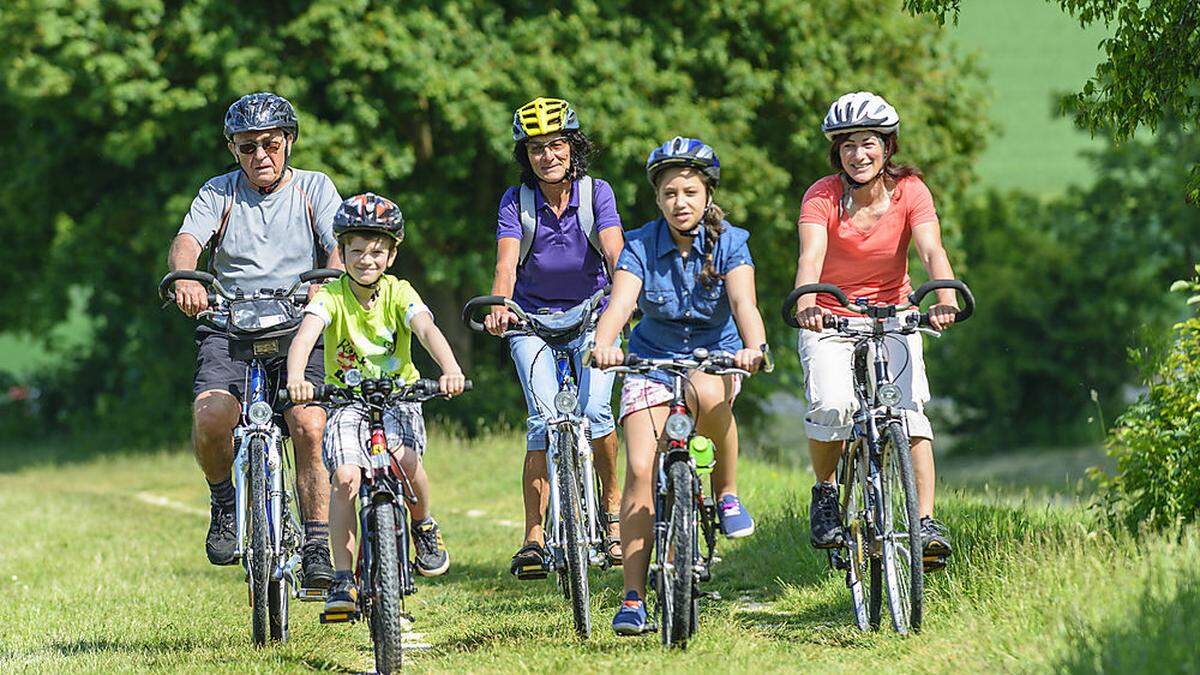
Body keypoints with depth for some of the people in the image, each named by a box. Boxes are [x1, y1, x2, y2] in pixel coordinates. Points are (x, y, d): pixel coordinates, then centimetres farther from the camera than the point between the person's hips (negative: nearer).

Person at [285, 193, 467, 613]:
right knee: (346, 478, -22)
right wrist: (295, 378, -51)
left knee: (404, 458, -29)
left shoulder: (398, 293, -10)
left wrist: (451, 369, -48)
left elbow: (426, 329, -27)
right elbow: (305, 335, -30)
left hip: (398, 395, 0)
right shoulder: (332, 295, -13)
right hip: (346, 400, 0)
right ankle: (343, 578, -14)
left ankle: (424, 525, 2)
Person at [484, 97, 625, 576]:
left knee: (593, 409, -20)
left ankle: (613, 505, 5)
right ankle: (534, 537, -14)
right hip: (533, 320, 0)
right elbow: (506, 263, -22)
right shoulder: (516, 202, -9)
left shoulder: (596, 194, -9)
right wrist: (499, 306, -43)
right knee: (544, 419, -18)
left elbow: (615, 253, -23)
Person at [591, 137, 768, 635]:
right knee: (639, 469, -15)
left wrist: (753, 348, -47)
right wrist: (603, 345, -47)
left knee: (708, 395, -39)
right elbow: (620, 302, -25)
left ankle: (727, 494, -14)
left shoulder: (729, 243, -11)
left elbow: (743, 302, -26)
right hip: (653, 358, 1)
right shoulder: (641, 247, -10)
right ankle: (633, 598, -11)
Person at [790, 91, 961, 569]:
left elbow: (931, 250, -24)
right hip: (830, 320, -1)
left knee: (909, 407, -21)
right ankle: (825, 491, 2)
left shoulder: (909, 191, -10)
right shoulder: (823, 197, -13)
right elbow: (810, 256, -29)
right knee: (832, 407, -26)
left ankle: (926, 522, -21)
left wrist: (944, 299, -44)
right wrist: (806, 305, -50)